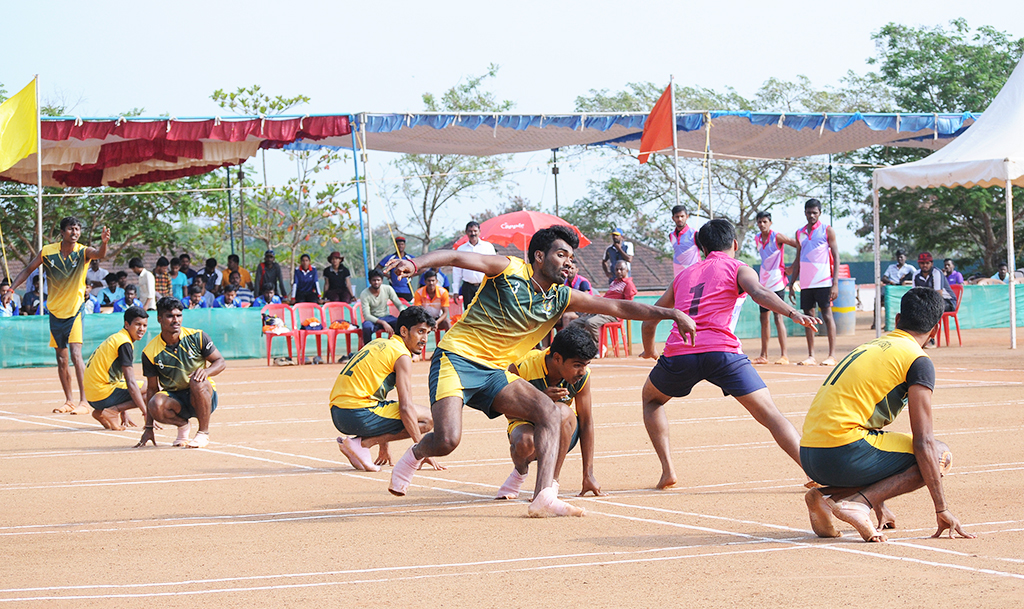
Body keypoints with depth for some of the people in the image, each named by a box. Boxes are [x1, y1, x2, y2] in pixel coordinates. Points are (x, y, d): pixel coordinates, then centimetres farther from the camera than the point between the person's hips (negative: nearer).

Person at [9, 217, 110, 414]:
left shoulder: (83, 252, -10)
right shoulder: (47, 252, -4)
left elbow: (100, 254, -32)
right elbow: (28, 270, 8)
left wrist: (104, 242, -53)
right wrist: (11, 289, 0)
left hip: (74, 311, -3)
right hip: (55, 310, 3)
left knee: (76, 354, -17)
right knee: (61, 360, 9)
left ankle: (84, 402, -18)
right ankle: (69, 401, 21)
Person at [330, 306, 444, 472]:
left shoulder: (379, 344, 22)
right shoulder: (402, 355, -5)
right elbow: (406, 407, -13)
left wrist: (383, 445, 31)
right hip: (358, 414, -9)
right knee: (428, 418, -4)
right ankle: (361, 443, -8)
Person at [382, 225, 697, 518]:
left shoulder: (561, 298, 8)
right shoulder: (509, 270, -7)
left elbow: (617, 307, 7)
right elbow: (456, 257, -16)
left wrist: (672, 314, 1)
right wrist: (415, 263, -35)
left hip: (495, 372, 6)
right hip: (456, 358, -6)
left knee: (549, 413, -15)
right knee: (447, 440, -23)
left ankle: (544, 498, -23)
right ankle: (415, 454, 14)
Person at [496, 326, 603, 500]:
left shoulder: (582, 376, -18)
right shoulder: (521, 368, -24)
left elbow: (586, 423, -13)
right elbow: (510, 414, -15)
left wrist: (588, 475, -13)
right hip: (526, 424, -1)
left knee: (561, 411, -36)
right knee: (525, 443, -39)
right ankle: (520, 472, 0)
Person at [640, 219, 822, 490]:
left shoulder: (683, 275, 29)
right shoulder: (738, 269, 16)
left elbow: (649, 322, 35)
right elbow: (759, 293, -8)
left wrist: (649, 351, 54)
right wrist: (793, 313, -20)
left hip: (678, 352, 3)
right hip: (721, 350, -3)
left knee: (651, 398, 31)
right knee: (770, 414, -1)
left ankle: (667, 470, 17)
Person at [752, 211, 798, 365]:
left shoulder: (777, 237, -10)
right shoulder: (757, 239, 9)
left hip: (777, 282, -7)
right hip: (763, 283, 7)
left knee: (778, 317, -11)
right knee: (763, 318, 8)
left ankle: (784, 355, -11)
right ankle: (764, 355, 14)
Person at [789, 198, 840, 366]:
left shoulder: (827, 231, 2)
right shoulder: (800, 233, 15)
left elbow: (836, 256, -2)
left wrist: (835, 283, -11)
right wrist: (792, 284, 14)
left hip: (823, 281, -5)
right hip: (805, 282, 5)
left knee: (827, 315, -6)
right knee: (808, 316, 3)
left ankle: (832, 355, -6)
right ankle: (811, 356, 6)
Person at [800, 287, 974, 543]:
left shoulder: (868, 347, 25)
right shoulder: (918, 361, 0)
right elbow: (922, 442, -8)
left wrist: (878, 504, 38)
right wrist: (942, 510, -5)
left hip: (808, 457, 8)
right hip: (844, 456, -8)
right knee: (940, 456, 6)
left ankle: (826, 495, 6)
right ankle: (858, 503, -11)